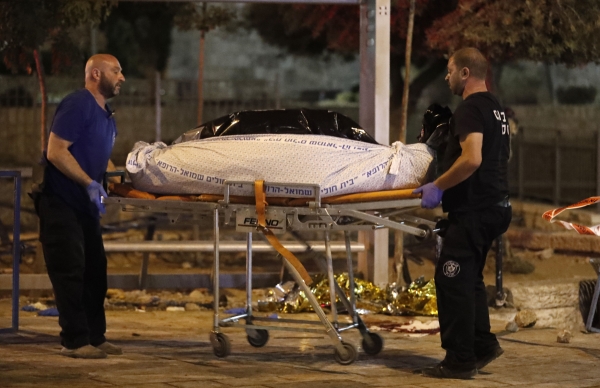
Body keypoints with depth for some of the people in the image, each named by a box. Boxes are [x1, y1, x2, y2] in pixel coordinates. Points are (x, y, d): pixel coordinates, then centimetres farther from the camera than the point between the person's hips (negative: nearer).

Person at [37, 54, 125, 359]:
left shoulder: (106, 117, 14)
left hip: (85, 206, 10)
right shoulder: (77, 106, -15)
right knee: (70, 271, -8)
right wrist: (90, 184, -26)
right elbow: (56, 151, -22)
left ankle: (95, 337, 19)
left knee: (94, 270, 11)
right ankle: (74, 341, -6)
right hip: (60, 203, -10)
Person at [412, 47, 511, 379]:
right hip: (494, 206, 10)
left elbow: (472, 159, -27)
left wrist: (438, 187, -17)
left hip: (473, 211, -10)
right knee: (468, 279, 19)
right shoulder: (496, 108, 16)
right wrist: (445, 186, 24)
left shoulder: (470, 109, -15)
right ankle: (483, 345, 19)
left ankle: (459, 361, -4)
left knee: (452, 280, -6)